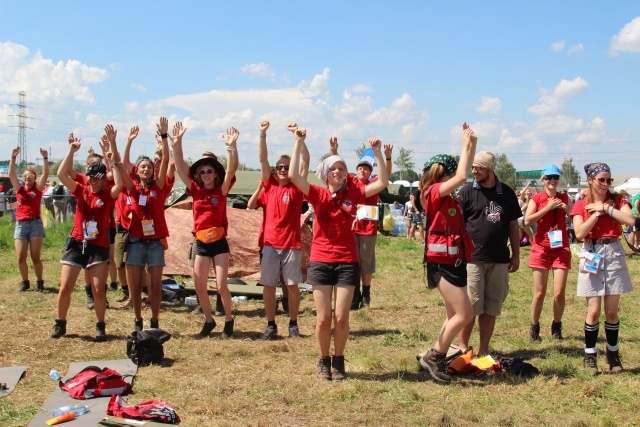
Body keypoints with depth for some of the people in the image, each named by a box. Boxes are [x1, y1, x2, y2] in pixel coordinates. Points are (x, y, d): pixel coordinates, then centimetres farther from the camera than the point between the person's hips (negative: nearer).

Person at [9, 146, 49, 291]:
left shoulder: (38, 189, 4)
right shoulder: (19, 189, 10)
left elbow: (45, 174, -7)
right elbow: (11, 174, 1)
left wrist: (45, 158, -15)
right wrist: (13, 157, -8)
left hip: (35, 223, -2)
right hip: (20, 224, 2)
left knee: (36, 257, -1)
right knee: (20, 258, -1)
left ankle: (39, 282, 15)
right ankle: (25, 281, 18)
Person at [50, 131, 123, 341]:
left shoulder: (108, 194, -2)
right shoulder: (81, 190, 5)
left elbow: (119, 185, -24)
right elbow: (61, 174, -6)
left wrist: (114, 162, -16)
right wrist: (72, 150, -8)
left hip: (98, 246, -2)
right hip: (76, 243, 2)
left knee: (99, 290, -2)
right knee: (65, 287, 3)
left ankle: (100, 326, 14)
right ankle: (60, 323, 20)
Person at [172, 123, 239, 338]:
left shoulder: (221, 190, -3)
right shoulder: (196, 191, 4)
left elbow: (231, 169, -19)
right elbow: (180, 168, -5)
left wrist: (231, 147, -34)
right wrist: (177, 144, -17)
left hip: (219, 242, -4)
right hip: (201, 244, 4)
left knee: (221, 286, -7)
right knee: (199, 286, 7)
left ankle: (229, 320, 15)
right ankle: (209, 320, 26)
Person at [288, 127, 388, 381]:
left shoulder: (352, 194, 4)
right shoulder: (318, 195, 0)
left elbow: (382, 182, -2)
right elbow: (293, 175, -14)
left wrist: (377, 153, -9)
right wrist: (299, 143, -16)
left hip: (347, 262, 1)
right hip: (320, 262, -1)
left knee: (341, 317, 1)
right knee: (323, 318, 2)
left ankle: (338, 360, 21)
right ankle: (324, 361, 22)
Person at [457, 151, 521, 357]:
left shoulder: (507, 193, 8)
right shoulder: (467, 191, 0)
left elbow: (513, 225, 13)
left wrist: (516, 255, 11)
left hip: (499, 260, 3)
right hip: (473, 259, -3)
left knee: (492, 308, 8)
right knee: (470, 306, -1)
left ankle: (484, 349, 18)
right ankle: (463, 348, 12)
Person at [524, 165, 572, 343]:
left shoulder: (564, 198, 9)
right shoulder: (536, 198, -1)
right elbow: (527, 220, -14)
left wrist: (565, 207, -9)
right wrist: (548, 207, -16)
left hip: (561, 248, 2)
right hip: (542, 248, -2)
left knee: (559, 293, -2)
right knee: (539, 293, 0)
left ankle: (556, 327, 17)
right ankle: (534, 328, 16)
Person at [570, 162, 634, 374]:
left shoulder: (617, 200, 5)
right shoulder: (581, 205, 3)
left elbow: (630, 220, -15)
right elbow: (579, 233, -11)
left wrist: (605, 208, -12)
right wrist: (597, 213, -11)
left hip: (614, 254, 1)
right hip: (592, 255, -1)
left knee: (611, 310, 5)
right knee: (593, 310, -3)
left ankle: (613, 353, 20)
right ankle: (590, 355, 10)